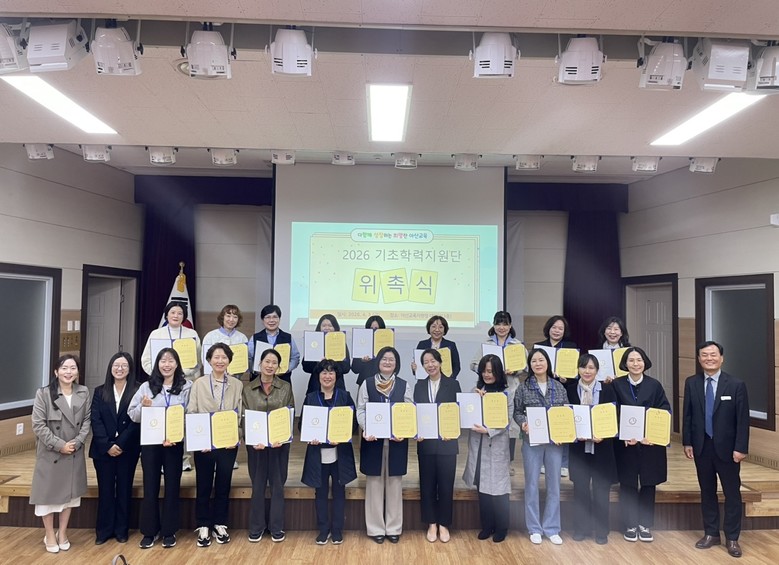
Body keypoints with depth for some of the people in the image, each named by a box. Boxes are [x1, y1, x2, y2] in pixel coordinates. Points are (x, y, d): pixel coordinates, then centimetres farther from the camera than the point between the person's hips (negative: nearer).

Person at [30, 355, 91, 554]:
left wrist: (77, 442, -13)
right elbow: (38, 425, -13)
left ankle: (62, 533, 30)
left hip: (75, 453, 3)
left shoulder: (84, 392, 1)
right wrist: (59, 445, -16)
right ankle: (49, 536, 26)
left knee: (70, 492, 13)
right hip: (50, 453, -3)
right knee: (48, 493, 7)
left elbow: (87, 421, 1)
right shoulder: (43, 393, -10)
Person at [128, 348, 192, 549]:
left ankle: (169, 531, 21)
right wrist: (143, 407, -16)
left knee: (172, 487, 7)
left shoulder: (186, 387, -1)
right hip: (150, 443, 1)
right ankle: (150, 531, 22)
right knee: (150, 487, 7)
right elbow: (132, 414, 4)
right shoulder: (147, 387, 4)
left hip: (174, 444, -1)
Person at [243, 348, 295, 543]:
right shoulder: (248, 389, 2)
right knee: (257, 485, 8)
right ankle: (256, 527, 23)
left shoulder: (286, 387, 1)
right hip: (256, 443, 0)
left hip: (279, 442, 0)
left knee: (277, 485, 7)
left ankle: (277, 528, 19)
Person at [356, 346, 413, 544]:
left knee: (394, 484, 9)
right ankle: (376, 528, 18)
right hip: (373, 440, -1)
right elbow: (360, 410, -1)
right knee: (374, 484, 6)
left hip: (396, 441, 1)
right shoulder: (367, 384, 1)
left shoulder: (404, 385, 3)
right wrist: (366, 430, -18)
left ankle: (394, 528, 21)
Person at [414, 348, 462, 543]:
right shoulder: (419, 385, 6)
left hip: (447, 442, -2)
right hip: (426, 443, 2)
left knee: (446, 484, 5)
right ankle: (431, 524, 22)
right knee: (427, 484, 8)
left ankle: (444, 524, 20)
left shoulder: (453, 384, -1)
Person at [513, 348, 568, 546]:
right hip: (532, 441, -2)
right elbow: (517, 412, 2)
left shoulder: (559, 387, 4)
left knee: (554, 485, 8)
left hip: (555, 441, 2)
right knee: (532, 484, 6)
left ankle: (552, 528, 21)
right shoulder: (523, 387, -1)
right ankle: (534, 529, 18)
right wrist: (523, 424, -18)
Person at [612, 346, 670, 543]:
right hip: (624, 443, -1)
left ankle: (645, 525, 24)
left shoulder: (655, 385, 1)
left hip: (650, 443, 1)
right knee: (628, 485, 5)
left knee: (648, 484, 9)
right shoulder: (616, 385, -3)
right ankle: (630, 525, 19)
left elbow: (665, 412, -1)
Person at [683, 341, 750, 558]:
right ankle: (711, 534, 25)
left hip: (727, 448, -2)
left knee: (732, 493, 7)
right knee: (707, 492, 12)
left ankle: (732, 538, 20)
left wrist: (741, 448, -11)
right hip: (701, 447, 2)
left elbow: (743, 419, -7)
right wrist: (687, 442, 0)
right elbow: (687, 415, 4)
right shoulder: (691, 383, 2)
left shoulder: (736, 384, -6)